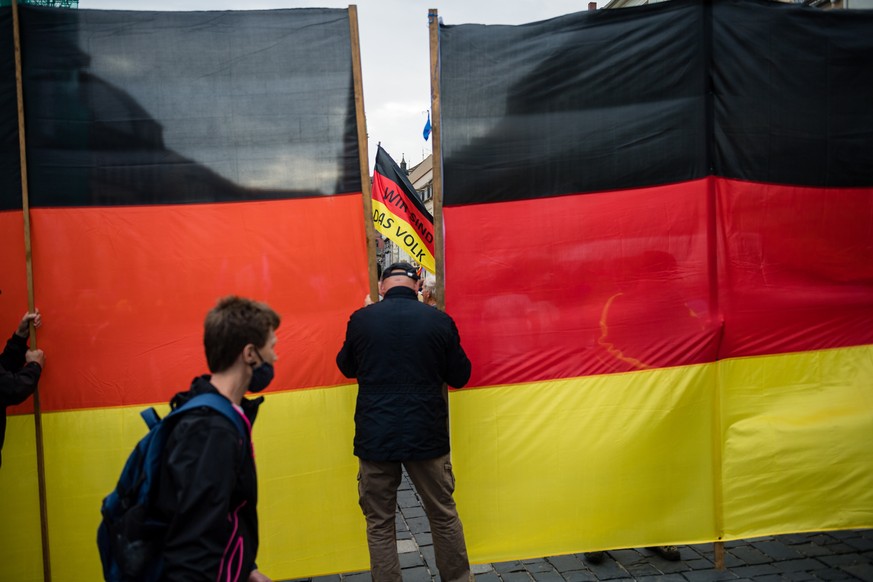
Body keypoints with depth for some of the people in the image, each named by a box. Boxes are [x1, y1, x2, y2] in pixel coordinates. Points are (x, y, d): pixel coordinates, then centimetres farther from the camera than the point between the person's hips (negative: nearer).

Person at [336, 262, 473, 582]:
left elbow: (346, 367, 13)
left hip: (374, 437, 0)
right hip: (426, 435, 0)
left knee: (379, 523, 13)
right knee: (444, 515, 17)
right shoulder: (439, 320, -6)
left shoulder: (361, 319, -4)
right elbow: (459, 376, 5)